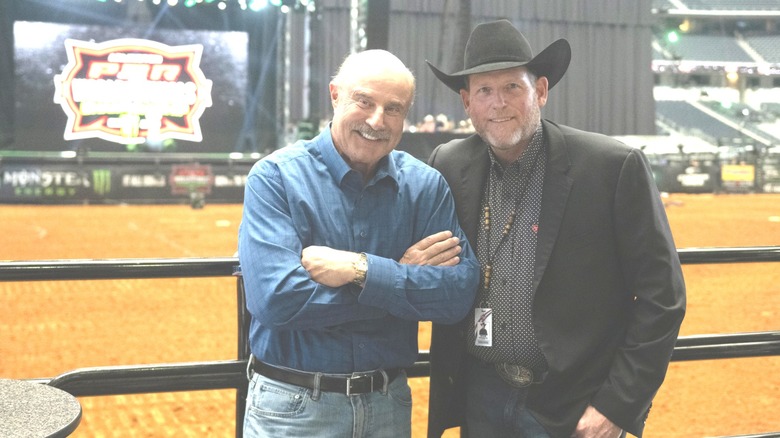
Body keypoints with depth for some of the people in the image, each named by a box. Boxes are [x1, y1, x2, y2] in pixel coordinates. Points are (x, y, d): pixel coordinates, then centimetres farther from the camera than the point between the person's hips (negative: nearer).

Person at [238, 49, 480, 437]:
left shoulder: (425, 185, -2)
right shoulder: (276, 177, -11)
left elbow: (459, 293, -11)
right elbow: (276, 298, -23)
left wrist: (361, 270, -23)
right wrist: (399, 275, -16)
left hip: (389, 403, 3)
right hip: (292, 405, -3)